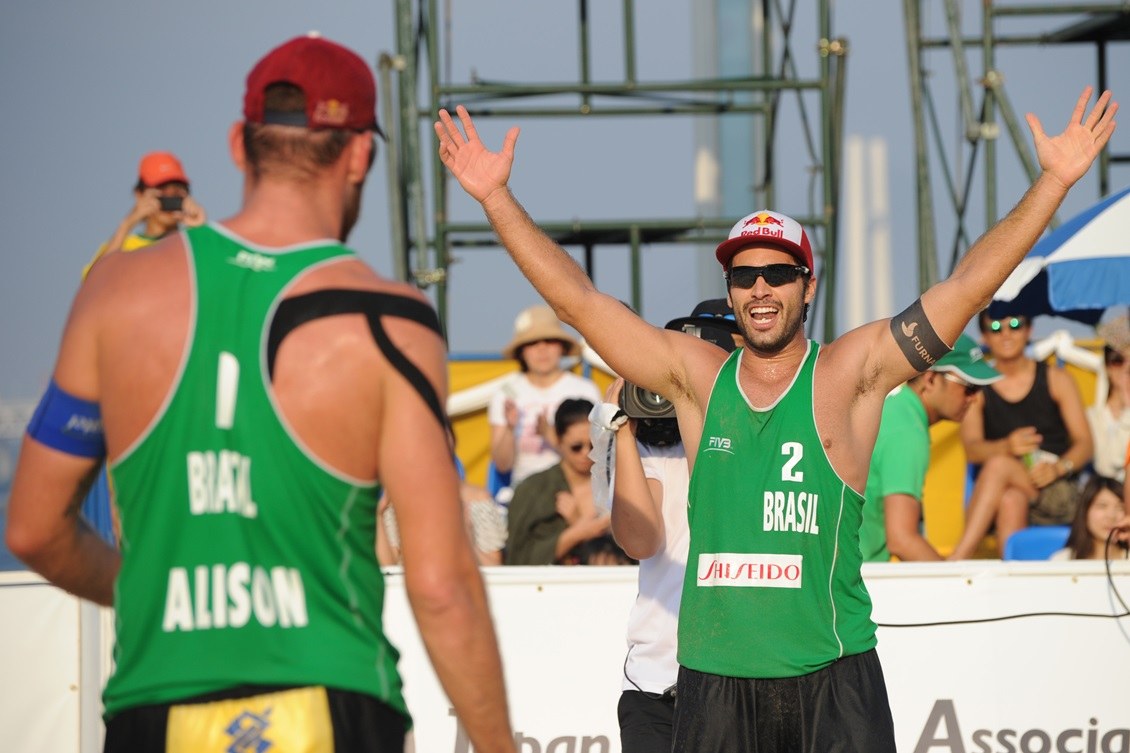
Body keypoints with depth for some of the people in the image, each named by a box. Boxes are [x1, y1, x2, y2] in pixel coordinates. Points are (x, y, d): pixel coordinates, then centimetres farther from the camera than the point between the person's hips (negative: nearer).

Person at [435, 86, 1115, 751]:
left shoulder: (848, 374, 2)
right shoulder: (697, 376, 9)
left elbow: (969, 286, -2)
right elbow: (577, 300, 9)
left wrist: (1056, 180, -7)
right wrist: (495, 196, 6)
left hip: (832, 677, -2)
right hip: (714, 677, 3)